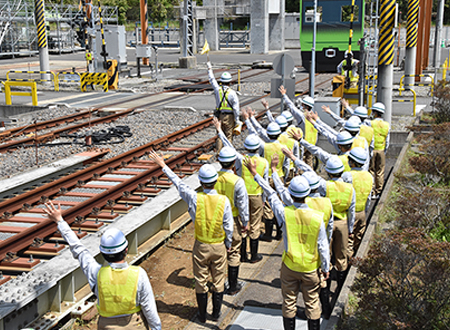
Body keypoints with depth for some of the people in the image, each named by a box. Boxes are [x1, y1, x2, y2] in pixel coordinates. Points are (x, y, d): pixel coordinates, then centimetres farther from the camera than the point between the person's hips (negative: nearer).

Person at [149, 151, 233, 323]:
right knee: (218, 281, 16)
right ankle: (216, 313, 28)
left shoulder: (194, 198, -17)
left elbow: (178, 182, -4)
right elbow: (228, 226, -8)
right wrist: (228, 243, 10)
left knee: (201, 281, 14)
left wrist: (163, 165, 8)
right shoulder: (223, 201, -16)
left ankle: (202, 314, 27)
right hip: (219, 246, 0)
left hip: (201, 246, 0)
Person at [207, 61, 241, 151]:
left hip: (219, 116, 3)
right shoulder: (232, 93, -12)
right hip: (229, 117, -3)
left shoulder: (218, 89, -4)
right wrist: (237, 120, -4)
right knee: (229, 136, 4)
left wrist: (209, 68, 26)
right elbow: (236, 108, -12)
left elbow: (212, 80, 13)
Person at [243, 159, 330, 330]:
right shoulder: (317, 218, -18)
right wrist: (326, 268, 4)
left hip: (289, 266, 1)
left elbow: (271, 194, -3)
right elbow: (323, 246, -11)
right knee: (312, 303, 14)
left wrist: (255, 173, 9)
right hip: (311, 268, 0)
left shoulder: (284, 213, -18)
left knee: (289, 302, 15)